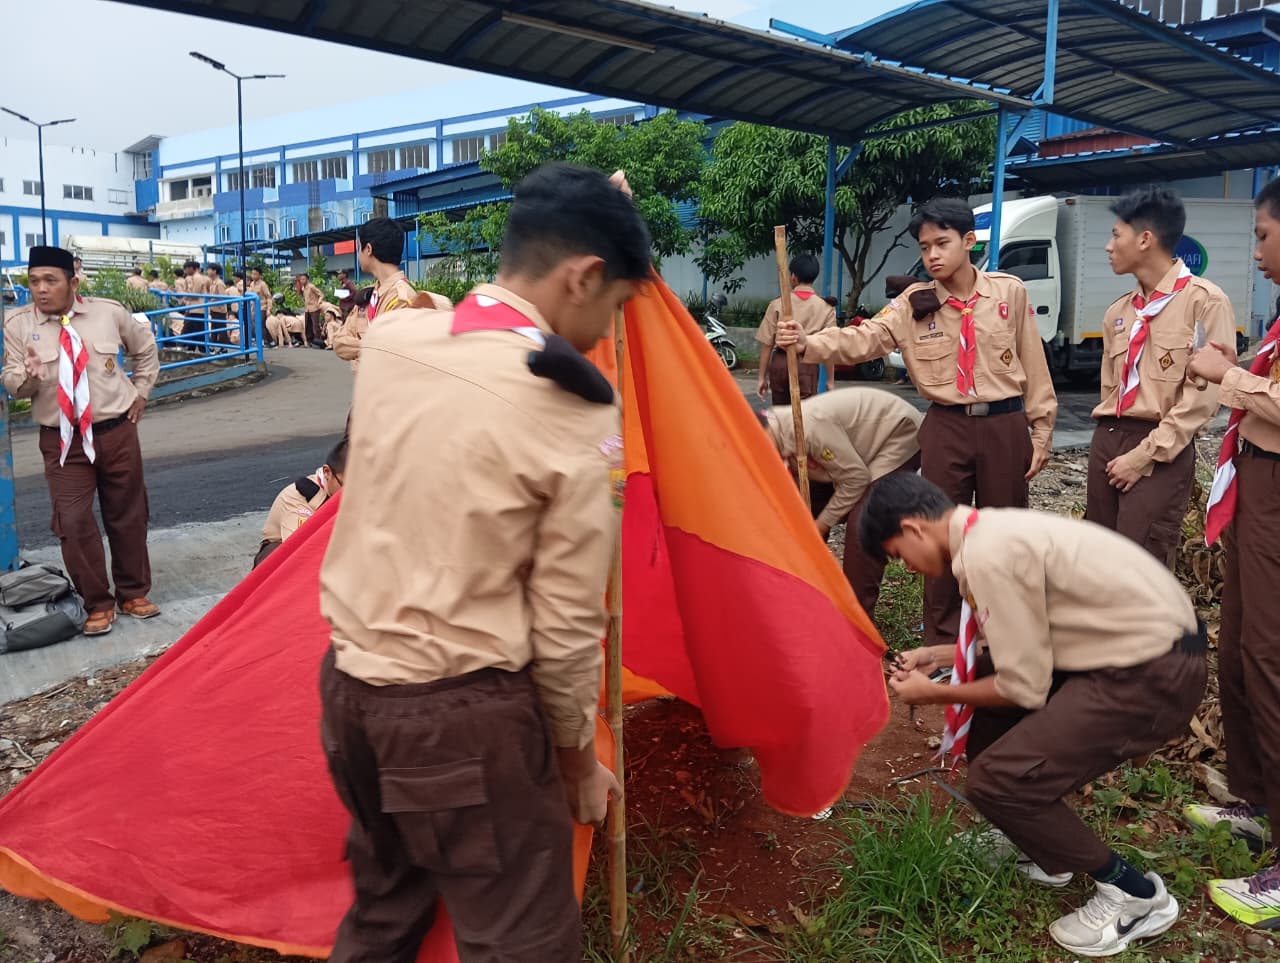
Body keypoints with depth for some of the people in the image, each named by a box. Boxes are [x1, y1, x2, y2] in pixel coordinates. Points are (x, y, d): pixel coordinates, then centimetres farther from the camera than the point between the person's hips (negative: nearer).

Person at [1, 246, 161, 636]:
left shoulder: (109, 312, -2)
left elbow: (146, 348, 16)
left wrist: (141, 392, 10)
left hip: (117, 431, 1)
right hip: (62, 440, -1)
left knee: (127, 515, 11)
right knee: (73, 521, -6)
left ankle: (134, 593, 28)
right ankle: (97, 604, 10)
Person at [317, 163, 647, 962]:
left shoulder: (388, 340, -1)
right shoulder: (574, 417, -18)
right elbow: (566, 629, -12)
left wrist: (591, 214, 28)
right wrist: (577, 754, 6)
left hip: (347, 686, 7)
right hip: (466, 715, -7)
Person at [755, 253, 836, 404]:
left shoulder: (778, 304, 0)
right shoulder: (825, 308, -1)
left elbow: (767, 344, 0)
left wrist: (762, 377, 6)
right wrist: (830, 380, 4)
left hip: (780, 362, 2)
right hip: (807, 365, -2)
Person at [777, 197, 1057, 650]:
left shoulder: (1009, 291, -1)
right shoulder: (914, 302, -2)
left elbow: (1034, 364, 3)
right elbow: (864, 338, -16)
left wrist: (1041, 431, 3)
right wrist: (809, 343, -35)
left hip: (1005, 425, 0)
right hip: (946, 428, 1)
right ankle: (942, 644, 20)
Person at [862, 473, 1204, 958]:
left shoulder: (988, 554, -22)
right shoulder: (992, 530, 8)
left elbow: (1025, 686, -17)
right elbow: (1024, 641, 19)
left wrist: (934, 694, -3)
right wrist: (939, 655, 18)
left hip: (1153, 675, -10)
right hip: (1135, 644, 10)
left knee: (997, 779, -12)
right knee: (982, 694, 18)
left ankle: (1133, 893, 7)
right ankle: (1046, 843, 29)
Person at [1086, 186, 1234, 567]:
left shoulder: (1203, 300, -8)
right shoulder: (1118, 311, 12)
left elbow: (1203, 394, -13)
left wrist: (1145, 453, -15)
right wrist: (1109, 435, 9)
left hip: (1161, 453, -6)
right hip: (1106, 440, 6)